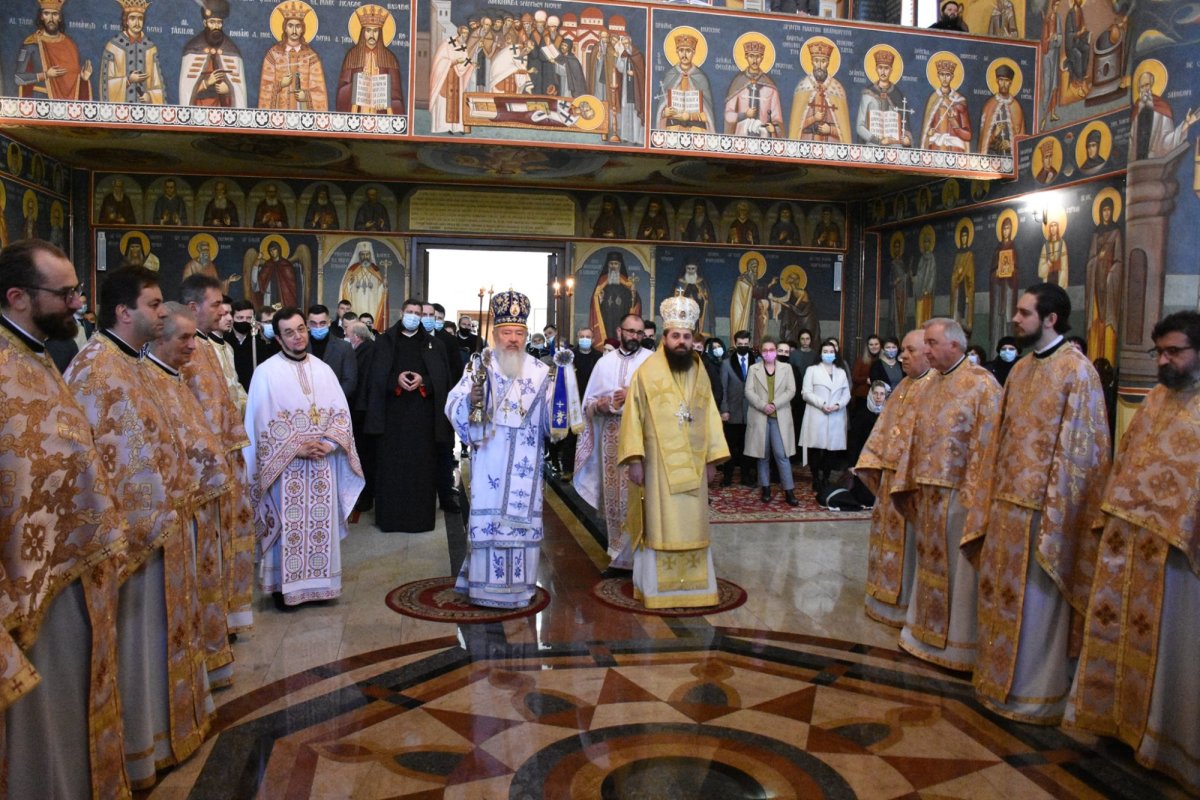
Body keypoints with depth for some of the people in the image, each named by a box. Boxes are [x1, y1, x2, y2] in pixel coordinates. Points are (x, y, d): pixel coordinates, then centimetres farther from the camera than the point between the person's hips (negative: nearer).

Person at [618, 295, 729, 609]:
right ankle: (658, 588, 10)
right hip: (660, 463, -4)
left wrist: (712, 459, 6)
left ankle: (693, 585, 18)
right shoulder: (647, 371, -4)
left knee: (692, 524, 9)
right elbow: (634, 417, -6)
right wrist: (634, 459, -12)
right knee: (660, 525, 1)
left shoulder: (700, 373, 9)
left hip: (693, 463, 4)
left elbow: (710, 417, 11)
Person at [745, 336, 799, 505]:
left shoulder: (786, 368, 9)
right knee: (763, 454, 6)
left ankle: (789, 491, -3)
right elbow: (749, 391, -2)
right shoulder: (753, 369, 7)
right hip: (759, 416, 1)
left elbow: (791, 390, 0)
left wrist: (774, 404, -13)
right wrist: (763, 405, -17)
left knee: (782, 454, -6)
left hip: (780, 417, -1)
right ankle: (765, 488, 14)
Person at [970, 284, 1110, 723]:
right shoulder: (1021, 368, 12)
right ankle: (1003, 680, 30)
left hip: (1043, 506, -7)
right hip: (1007, 501, 8)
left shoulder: (1077, 370, -12)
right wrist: (990, 497, 11)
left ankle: (1039, 692, 20)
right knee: (1003, 594, 15)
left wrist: (1054, 512, -17)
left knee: (1038, 602, 4)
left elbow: (1079, 447, -15)